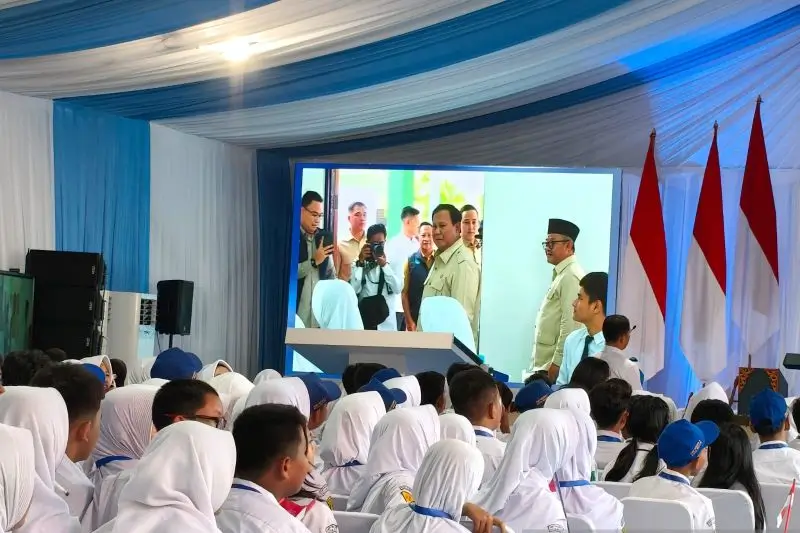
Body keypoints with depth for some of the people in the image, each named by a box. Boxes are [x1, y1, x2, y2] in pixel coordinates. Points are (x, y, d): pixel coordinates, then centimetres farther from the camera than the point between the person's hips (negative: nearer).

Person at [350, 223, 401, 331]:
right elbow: (353, 289, -10)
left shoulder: (391, 263, 6)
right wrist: (360, 262, -12)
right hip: (364, 322, -1)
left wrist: (384, 265, -15)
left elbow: (398, 289, -7)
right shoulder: (358, 264, 4)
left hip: (386, 324, 1)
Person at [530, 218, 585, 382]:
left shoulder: (571, 277, -14)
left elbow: (570, 325, -20)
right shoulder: (560, 275, 17)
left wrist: (556, 364, -20)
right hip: (543, 365, 9)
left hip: (555, 366, -9)